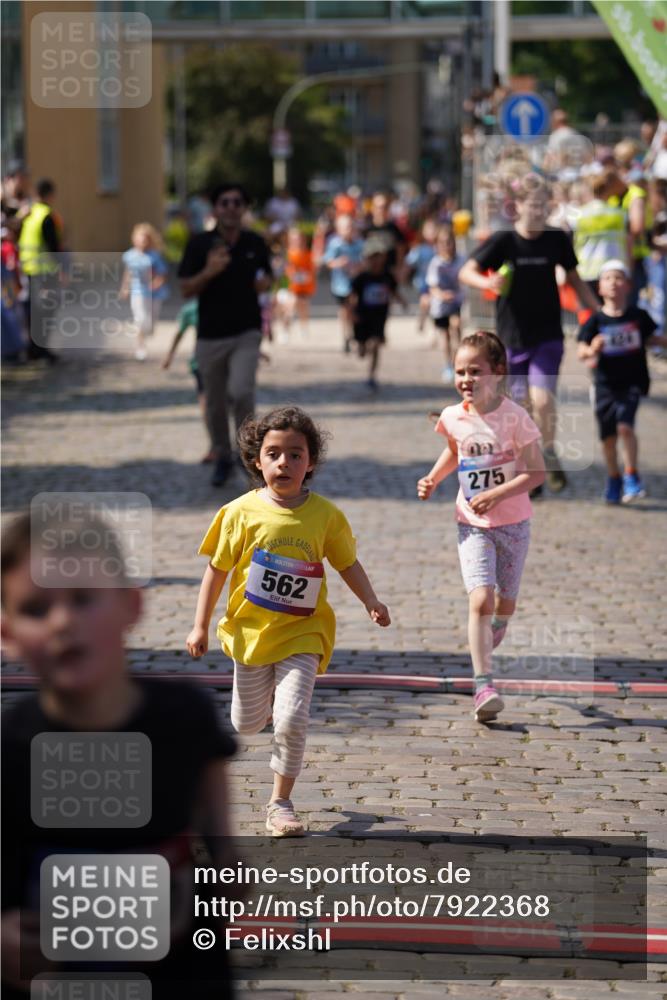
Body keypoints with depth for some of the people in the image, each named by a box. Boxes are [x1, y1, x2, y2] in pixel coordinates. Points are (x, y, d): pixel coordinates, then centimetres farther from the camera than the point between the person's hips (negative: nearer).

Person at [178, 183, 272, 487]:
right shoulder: (199, 244, -5)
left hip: (246, 333, -1)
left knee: (240, 391, -21)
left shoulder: (255, 243, 0)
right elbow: (186, 290, -4)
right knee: (215, 404, 10)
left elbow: (266, 278, 15)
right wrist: (208, 271, -22)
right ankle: (223, 457, 31)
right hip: (210, 335, 1)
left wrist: (264, 283, -9)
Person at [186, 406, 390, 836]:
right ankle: (261, 696, 55)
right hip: (251, 631, 1)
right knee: (248, 724, 16)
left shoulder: (326, 515, -8)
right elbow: (217, 569, -2)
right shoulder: (242, 512, -10)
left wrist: (371, 602, -11)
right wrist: (201, 626, -2)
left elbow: (348, 563, 5)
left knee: (292, 719, -15)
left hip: (301, 634, -1)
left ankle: (281, 803, 2)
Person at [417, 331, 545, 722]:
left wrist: (497, 494, -25)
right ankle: (484, 684, -16)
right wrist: (434, 478, 2)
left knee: (505, 603, 13)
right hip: (472, 525, 1)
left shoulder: (515, 417, -17)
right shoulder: (453, 417, -5)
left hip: (513, 523, -1)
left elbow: (537, 472, -15)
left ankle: (496, 626, 52)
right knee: (480, 599, -16)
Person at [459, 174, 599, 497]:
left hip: (548, 336, 0)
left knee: (543, 399, -16)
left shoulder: (557, 240, -2)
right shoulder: (503, 242, -7)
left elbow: (575, 280, 12)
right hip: (513, 337, 0)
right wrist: (486, 282, -25)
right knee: (524, 406, 5)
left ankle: (549, 453, 8)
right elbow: (466, 272, -4)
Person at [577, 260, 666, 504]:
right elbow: (582, 350, -8)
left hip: (632, 383, -1)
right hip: (605, 385, 1)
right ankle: (613, 478, 30)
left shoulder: (638, 317, -1)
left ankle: (631, 476, -1)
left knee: (625, 426, -19)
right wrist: (591, 351, -29)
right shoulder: (596, 321, -5)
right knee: (608, 435, 8)